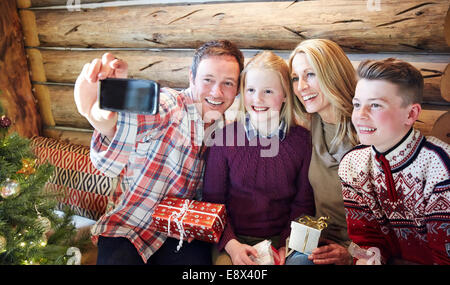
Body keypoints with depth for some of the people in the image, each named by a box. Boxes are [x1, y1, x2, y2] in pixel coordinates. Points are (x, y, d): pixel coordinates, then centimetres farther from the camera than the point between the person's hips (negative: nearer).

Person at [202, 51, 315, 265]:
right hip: (233, 239, -1)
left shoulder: (301, 140, 0)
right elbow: (212, 200, -1)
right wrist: (231, 244, -13)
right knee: (224, 260, -26)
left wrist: (288, 244, -10)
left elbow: (303, 203, 3)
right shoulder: (224, 137, -3)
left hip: (280, 239, 1)